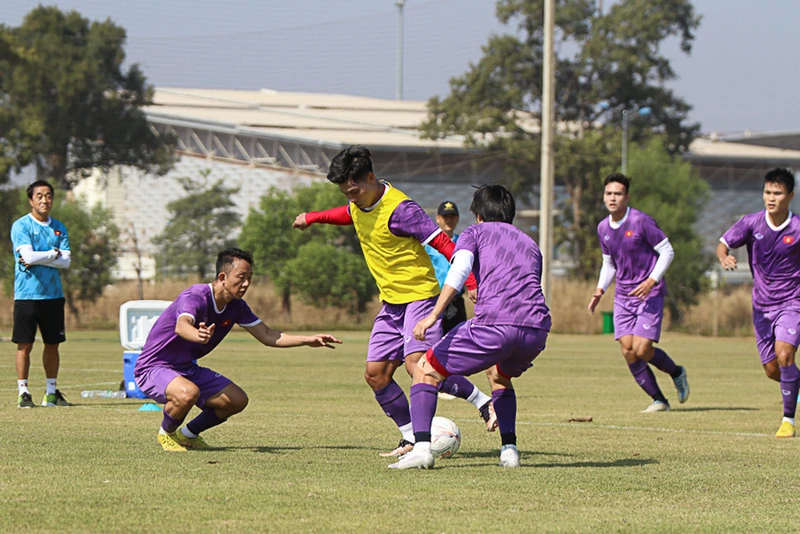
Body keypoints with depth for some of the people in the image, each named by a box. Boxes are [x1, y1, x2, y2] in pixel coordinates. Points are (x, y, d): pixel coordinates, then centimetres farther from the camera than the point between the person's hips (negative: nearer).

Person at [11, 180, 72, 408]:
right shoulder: (21, 226, -3)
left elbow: (66, 261, 1)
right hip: (27, 294, -4)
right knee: (25, 345, -2)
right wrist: (54, 253, -4)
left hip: (53, 295, 4)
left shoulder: (59, 228, 11)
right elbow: (28, 256, -16)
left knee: (53, 344, 7)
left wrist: (38, 259, -10)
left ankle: (52, 392, 17)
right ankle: (23, 392, 4)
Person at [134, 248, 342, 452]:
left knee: (237, 401, -3)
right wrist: (198, 336, -73)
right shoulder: (194, 298, -27)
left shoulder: (236, 306, -1)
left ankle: (189, 434, 17)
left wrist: (308, 340, -6)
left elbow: (267, 336, 6)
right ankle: (166, 433, -6)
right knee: (188, 393, -38)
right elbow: (181, 326, -48)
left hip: (187, 369, 8)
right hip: (154, 368, -8)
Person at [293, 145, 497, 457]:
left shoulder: (399, 208, -21)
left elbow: (442, 243, -23)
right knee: (375, 374, 2)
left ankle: (485, 403, -11)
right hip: (391, 300, 9)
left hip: (419, 294, -9)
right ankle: (411, 439, 10)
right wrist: (313, 218, 34)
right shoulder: (359, 203, 5)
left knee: (417, 364, -25)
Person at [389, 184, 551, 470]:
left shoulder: (476, 232, 17)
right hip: (537, 328, 5)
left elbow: (459, 270, -3)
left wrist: (434, 315, -14)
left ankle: (421, 446, -9)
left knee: (426, 370, 9)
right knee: (499, 373, 37)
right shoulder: (529, 243, 33)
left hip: (493, 325, -5)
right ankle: (509, 449, 23)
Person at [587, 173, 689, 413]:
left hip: (649, 294, -6)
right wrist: (601, 289, 3)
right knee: (628, 351, -5)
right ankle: (659, 400, 8)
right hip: (623, 297, 6)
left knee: (642, 350, -14)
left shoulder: (641, 221, -13)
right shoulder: (603, 228, 7)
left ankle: (676, 372, 16)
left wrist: (651, 280, -22)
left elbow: (667, 251, -10)